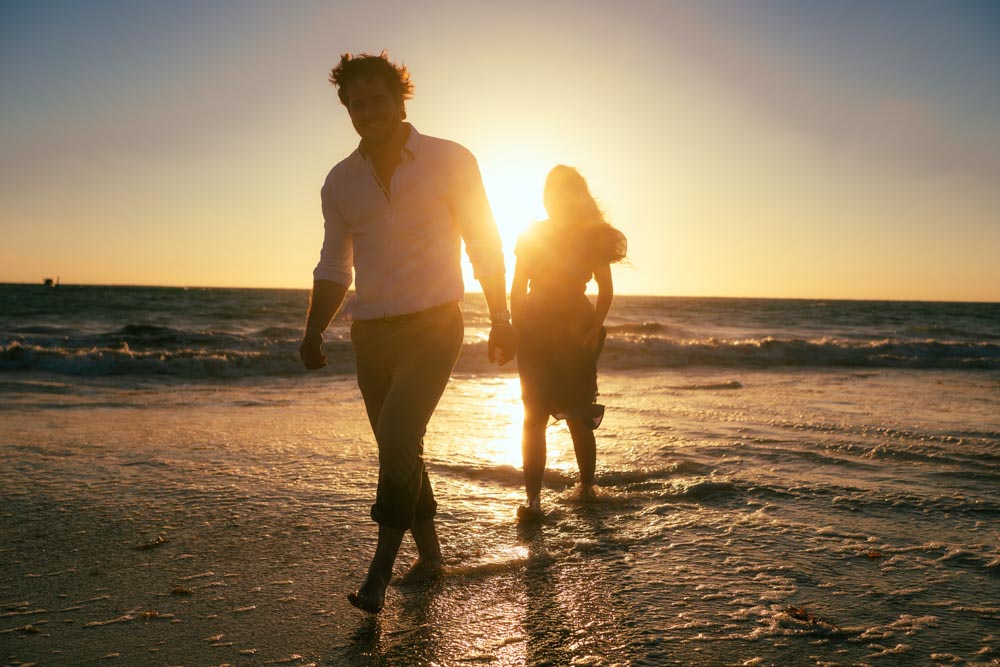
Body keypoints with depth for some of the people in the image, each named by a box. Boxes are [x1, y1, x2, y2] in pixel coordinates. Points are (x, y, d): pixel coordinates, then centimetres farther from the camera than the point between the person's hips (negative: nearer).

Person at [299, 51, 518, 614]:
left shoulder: (450, 161, -1)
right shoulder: (340, 182, 9)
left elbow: (485, 246, 2)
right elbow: (334, 266, 15)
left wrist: (501, 320, -1)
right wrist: (315, 332, 2)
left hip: (433, 325, -4)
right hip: (372, 333, 5)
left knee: (397, 439, -20)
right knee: (400, 448, 11)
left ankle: (381, 571, -12)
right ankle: (430, 553, 27)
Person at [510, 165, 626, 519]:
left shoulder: (592, 236, 2)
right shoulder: (531, 236, 7)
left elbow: (606, 289, 5)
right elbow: (518, 290, 8)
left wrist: (595, 328, -7)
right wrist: (518, 330, -2)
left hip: (577, 331, -1)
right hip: (535, 332, 1)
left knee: (578, 416, 4)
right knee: (534, 414, -5)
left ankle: (587, 486, 22)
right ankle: (533, 496, -6)